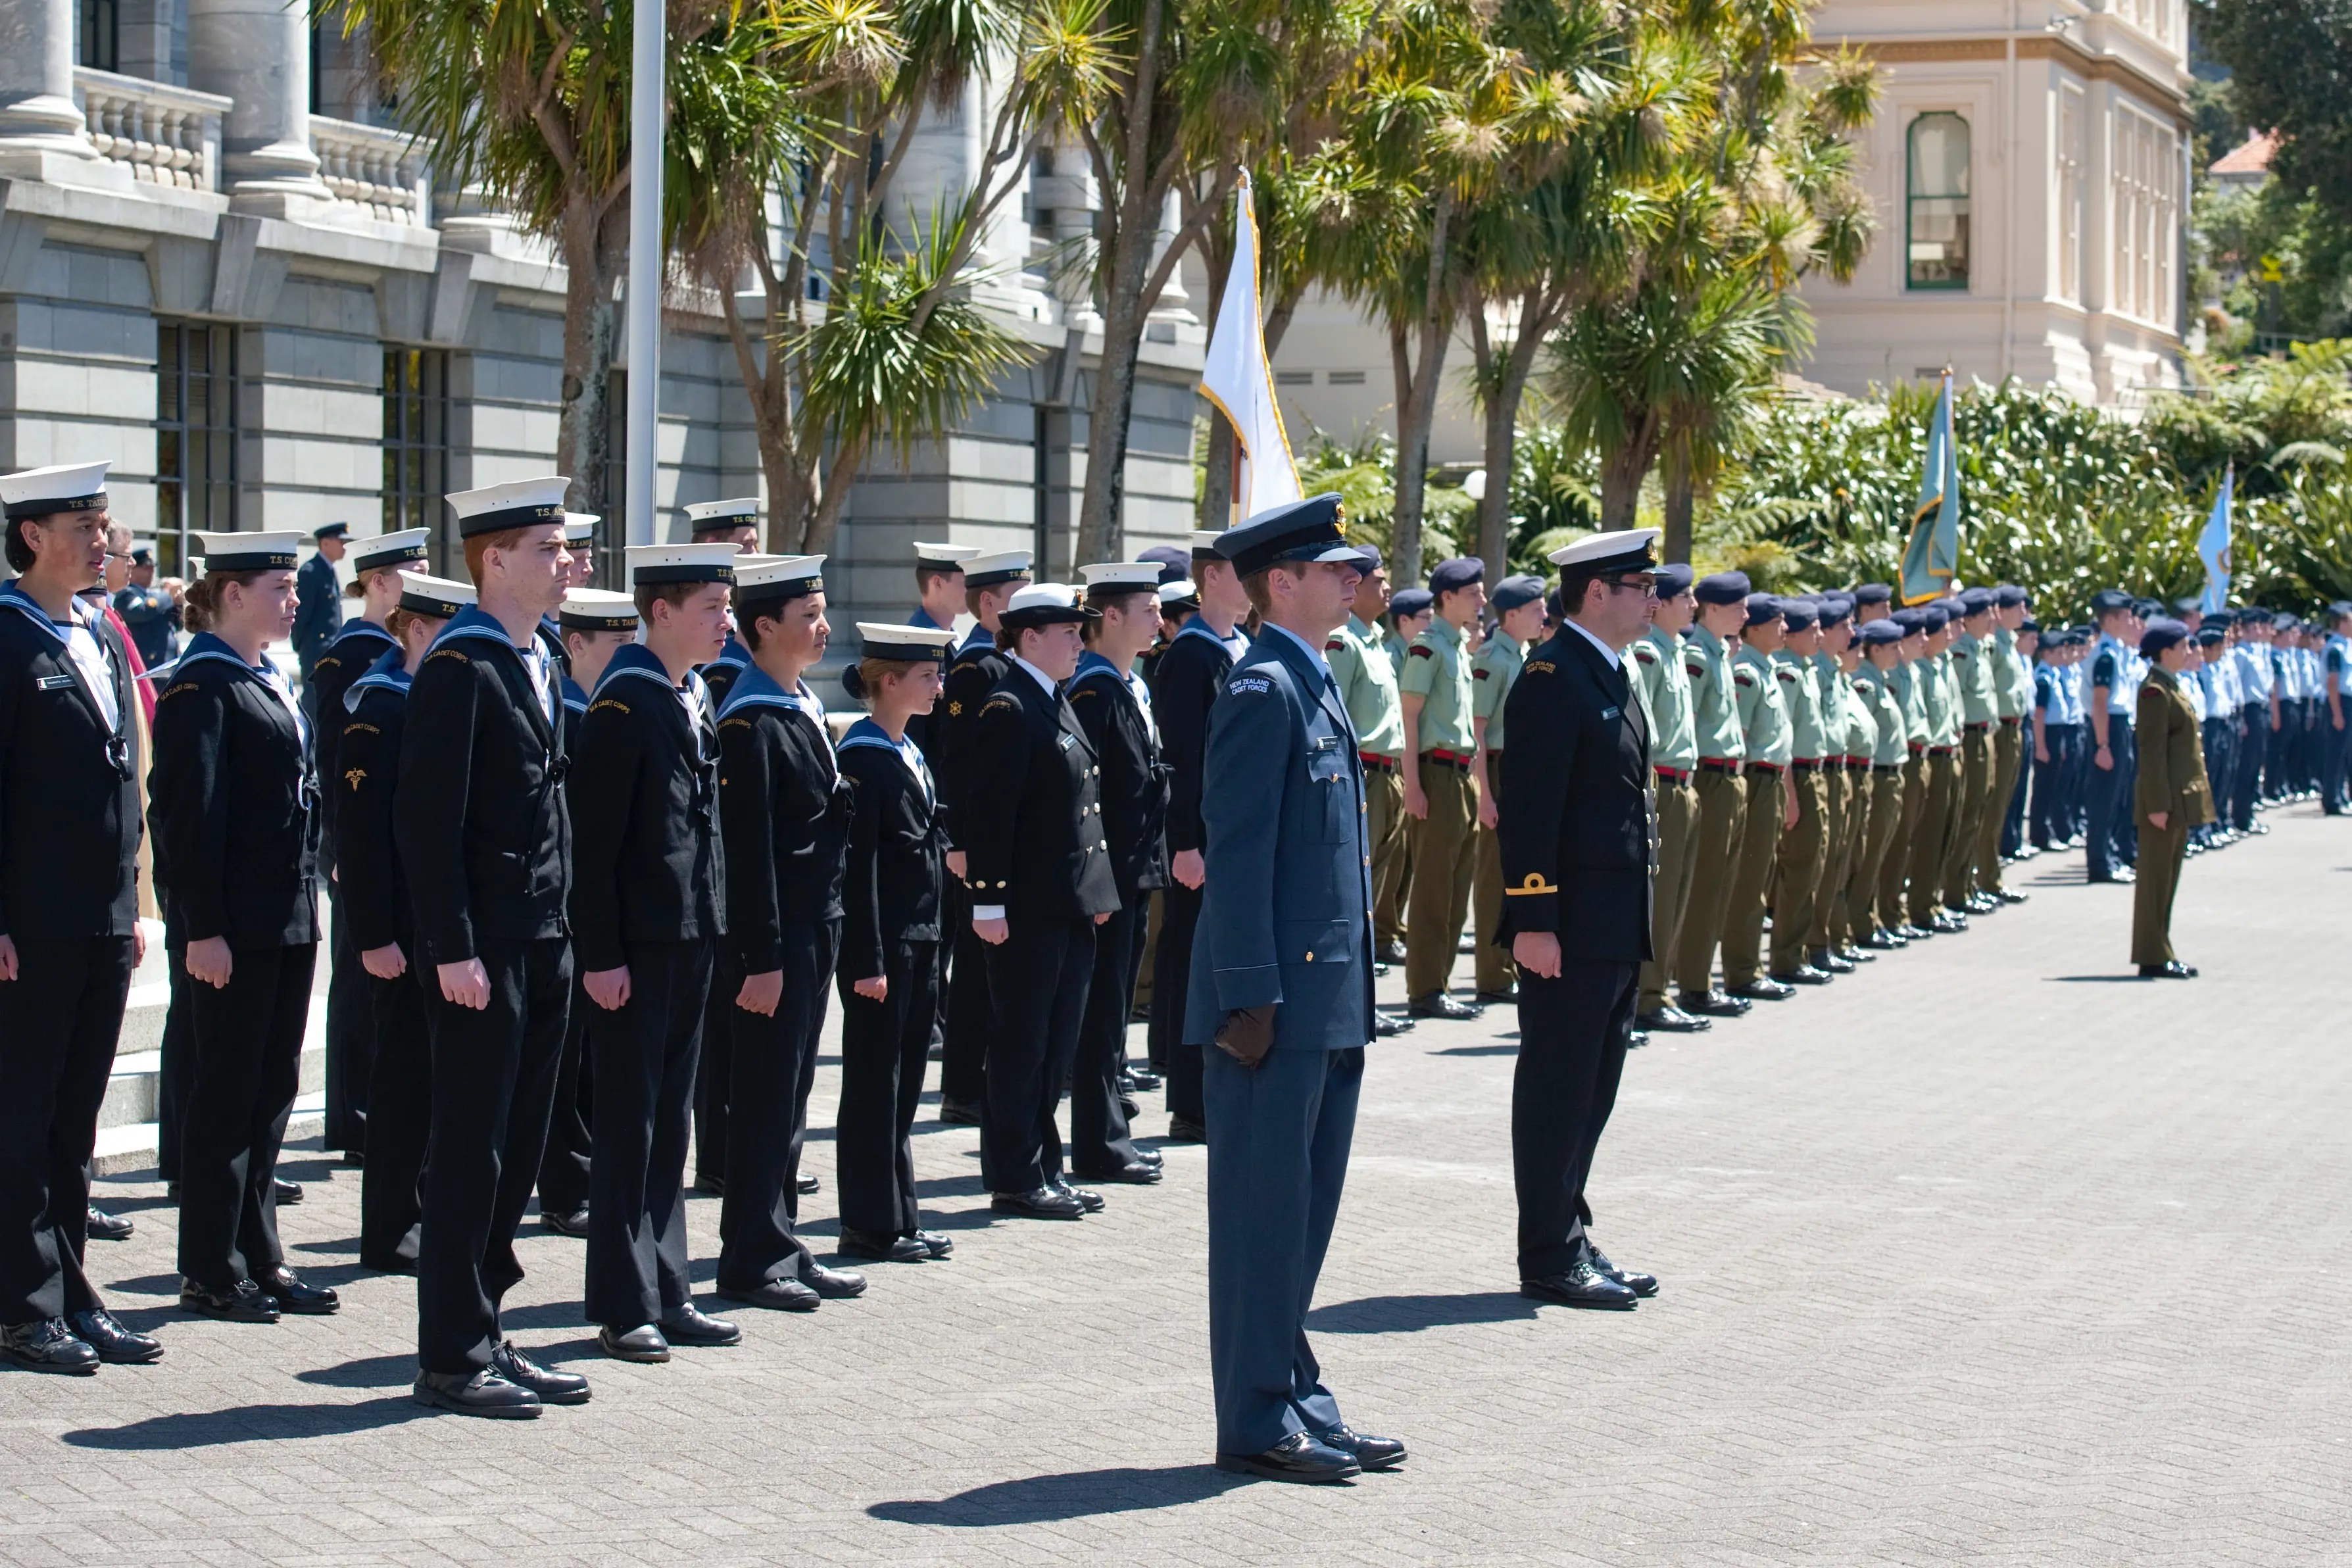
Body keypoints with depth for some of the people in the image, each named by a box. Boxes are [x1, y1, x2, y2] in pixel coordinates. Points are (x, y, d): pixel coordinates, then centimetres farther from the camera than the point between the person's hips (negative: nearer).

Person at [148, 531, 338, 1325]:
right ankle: (211, 1269, 7)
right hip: (236, 927, -9)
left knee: (272, 1087, 12)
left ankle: (259, 1257, 20)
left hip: (290, 920, 9)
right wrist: (202, 929, -20)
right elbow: (188, 815, -17)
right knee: (228, 1090, -1)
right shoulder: (201, 688, -12)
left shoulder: (271, 684, 16)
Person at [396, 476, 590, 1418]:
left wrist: (562, 933, 16)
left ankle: (481, 1333, 20)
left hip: (542, 948, 9)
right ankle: (451, 1357, 3)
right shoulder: (459, 668, -12)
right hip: (483, 951, -9)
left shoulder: (537, 663, 16)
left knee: (516, 1151, 12)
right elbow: (429, 819, -17)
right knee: (472, 1151, -3)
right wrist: (453, 949, -20)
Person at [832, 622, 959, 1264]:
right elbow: (857, 867, -17)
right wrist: (867, 962, -19)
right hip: (882, 945, -9)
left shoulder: (910, 754, 15)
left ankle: (899, 1218, 18)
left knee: (903, 1087, 12)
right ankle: (871, 1227, 4)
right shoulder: (862, 758, -13)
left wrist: (930, 948, 17)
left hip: (920, 943, 9)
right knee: (875, 1085, -2)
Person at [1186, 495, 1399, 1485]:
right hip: (1278, 999, -9)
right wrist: (1252, 997, -21)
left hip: (1328, 998, 10)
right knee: (1266, 1209, -2)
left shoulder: (1314, 687, 16)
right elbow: (1238, 851, -17)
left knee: (1306, 1208, 14)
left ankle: (1296, 1402, 22)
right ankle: (1258, 1424, 4)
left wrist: (1348, 993, 19)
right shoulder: (1262, 690, -13)